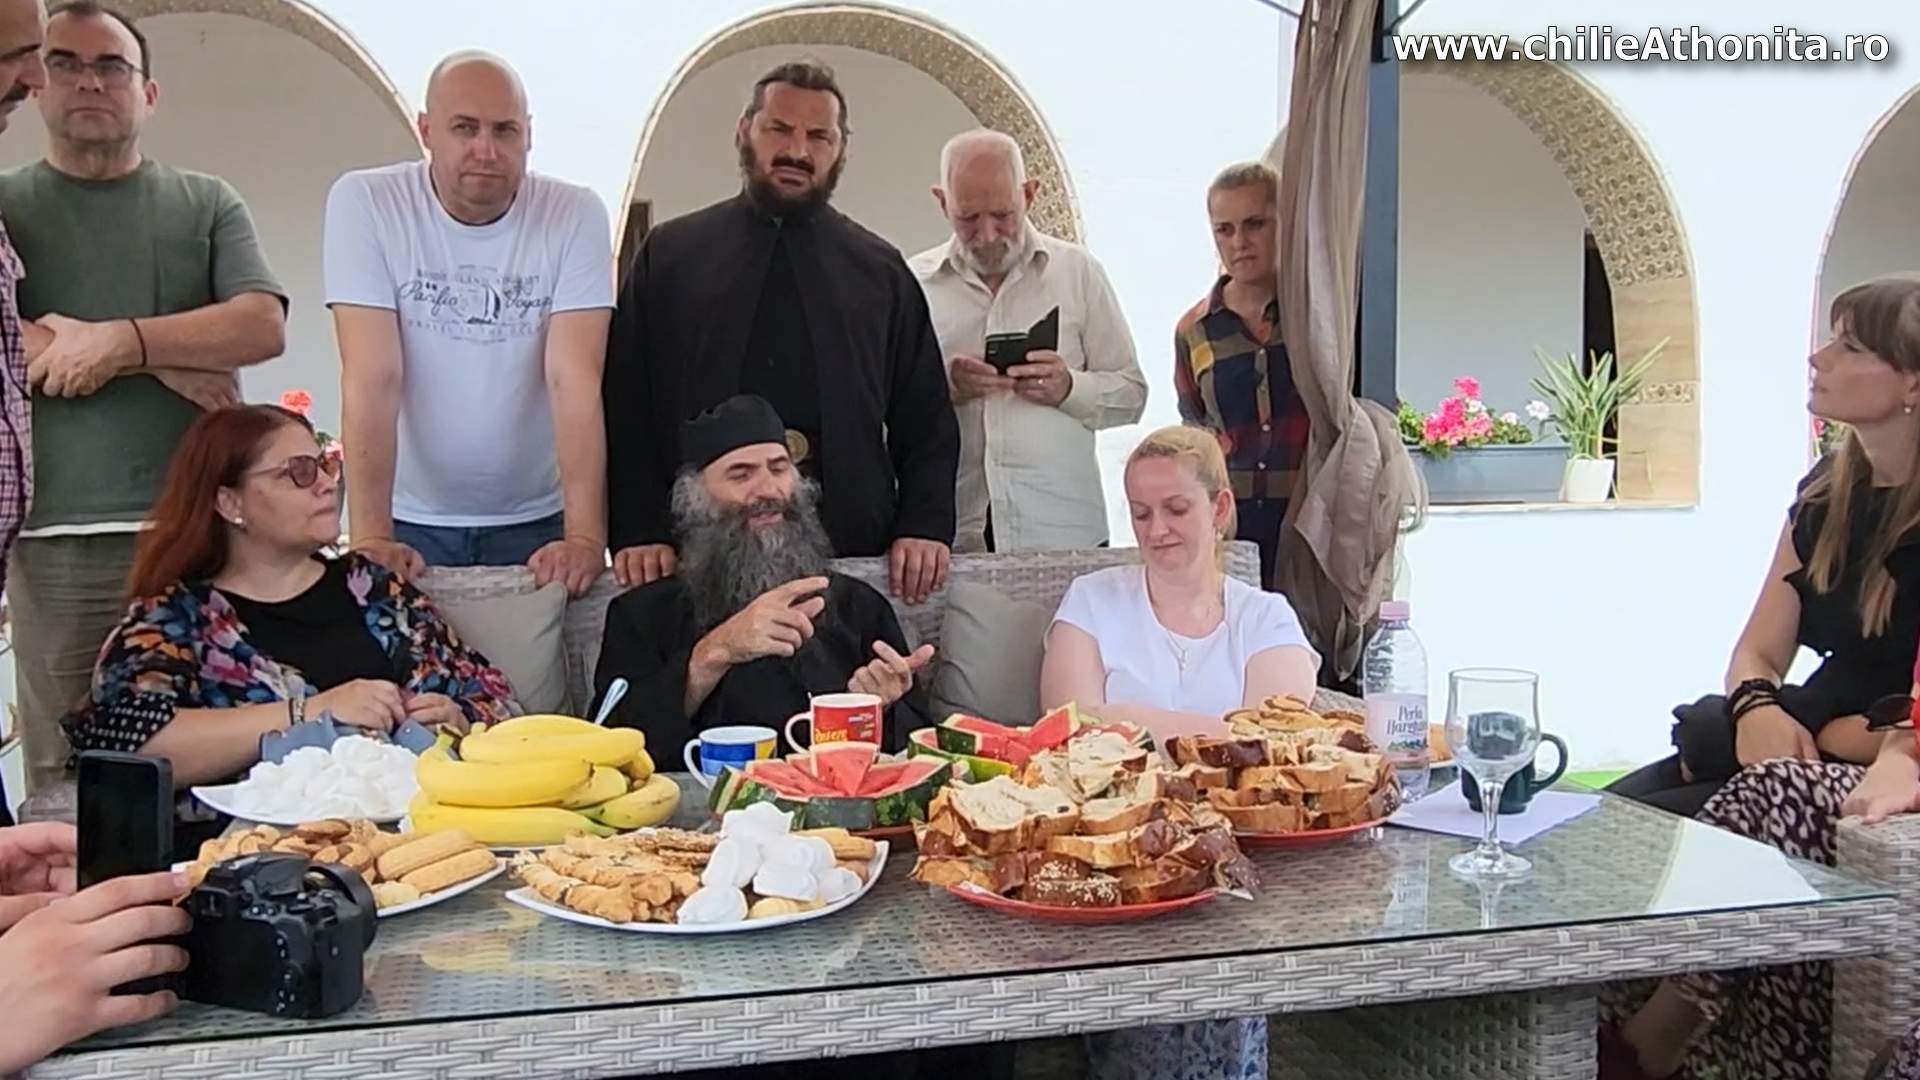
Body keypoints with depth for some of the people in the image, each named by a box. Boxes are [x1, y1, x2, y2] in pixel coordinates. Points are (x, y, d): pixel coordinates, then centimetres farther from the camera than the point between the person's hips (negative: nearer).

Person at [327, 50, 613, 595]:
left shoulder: (575, 215, -9)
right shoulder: (364, 202, -10)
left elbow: (575, 380, -17)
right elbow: (373, 378, -16)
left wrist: (585, 536, -26)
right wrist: (370, 535, -24)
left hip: (537, 521, 1)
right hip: (411, 521, 0)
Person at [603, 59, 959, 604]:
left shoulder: (882, 271, 13)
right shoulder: (667, 254, 9)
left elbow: (927, 421, 12)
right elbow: (625, 406, 5)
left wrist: (924, 529, -4)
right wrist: (638, 534, -8)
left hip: (855, 558, 1)